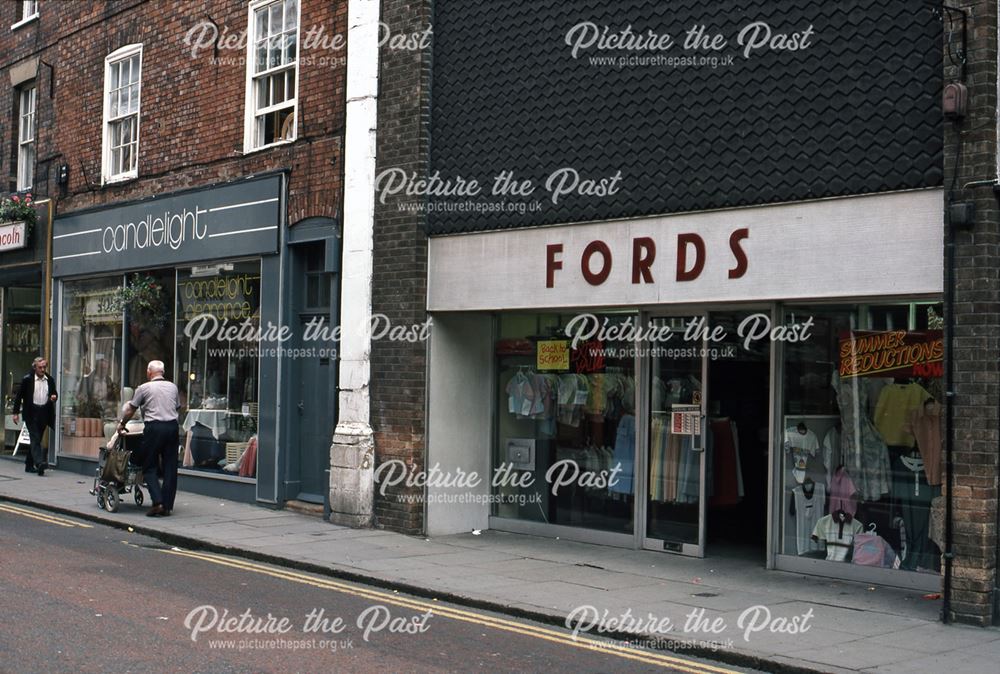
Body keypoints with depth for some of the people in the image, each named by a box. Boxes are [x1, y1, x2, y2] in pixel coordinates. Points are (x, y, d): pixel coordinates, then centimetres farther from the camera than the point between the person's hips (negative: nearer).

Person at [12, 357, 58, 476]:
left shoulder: (50, 380, 9)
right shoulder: (27, 379, -2)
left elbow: (54, 393, 21)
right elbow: (19, 396, 1)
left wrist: (54, 397, -4)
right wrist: (16, 412, -2)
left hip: (44, 412, 4)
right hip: (31, 413, -4)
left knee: (36, 439, 10)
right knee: (35, 438, -14)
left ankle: (29, 465, 19)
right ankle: (39, 463, -26)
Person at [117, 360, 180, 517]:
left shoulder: (144, 388, 2)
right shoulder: (172, 387, 13)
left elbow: (130, 409, 10)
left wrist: (121, 424, 25)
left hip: (154, 428, -4)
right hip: (172, 426, 4)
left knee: (149, 468, 4)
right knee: (170, 468, 6)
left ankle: (158, 502, -12)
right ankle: (167, 506, 6)